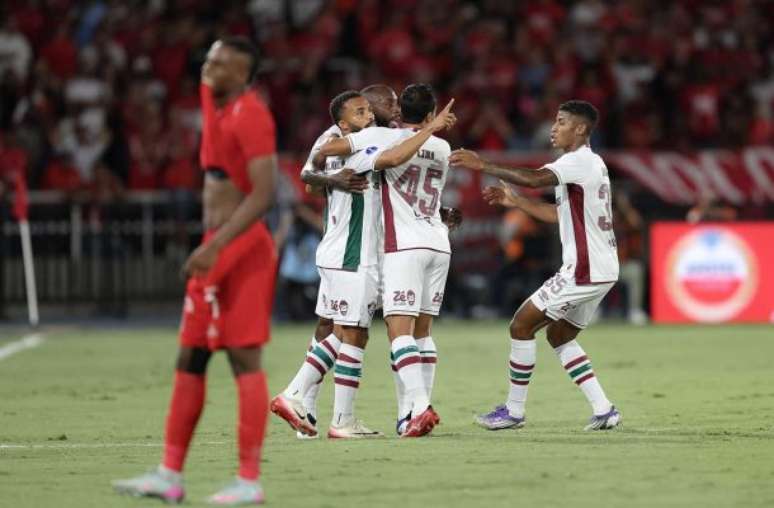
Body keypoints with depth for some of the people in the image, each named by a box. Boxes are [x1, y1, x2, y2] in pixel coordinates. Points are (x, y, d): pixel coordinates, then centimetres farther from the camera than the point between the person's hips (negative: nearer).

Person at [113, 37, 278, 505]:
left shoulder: (250, 115, -14)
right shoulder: (218, 109, 14)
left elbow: (264, 194, -22)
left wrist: (215, 247, -27)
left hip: (242, 250, -10)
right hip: (215, 249, 10)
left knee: (245, 359, -8)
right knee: (189, 358, 9)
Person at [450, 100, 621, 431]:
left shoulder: (580, 161, -12)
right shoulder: (589, 164, 20)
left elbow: (534, 179, -28)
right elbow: (561, 214, 26)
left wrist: (483, 166, -26)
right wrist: (515, 201, 21)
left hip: (584, 269, -10)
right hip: (601, 269, 10)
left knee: (522, 325, -4)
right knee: (559, 336, 18)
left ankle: (514, 410, 1)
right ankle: (603, 409, 10)